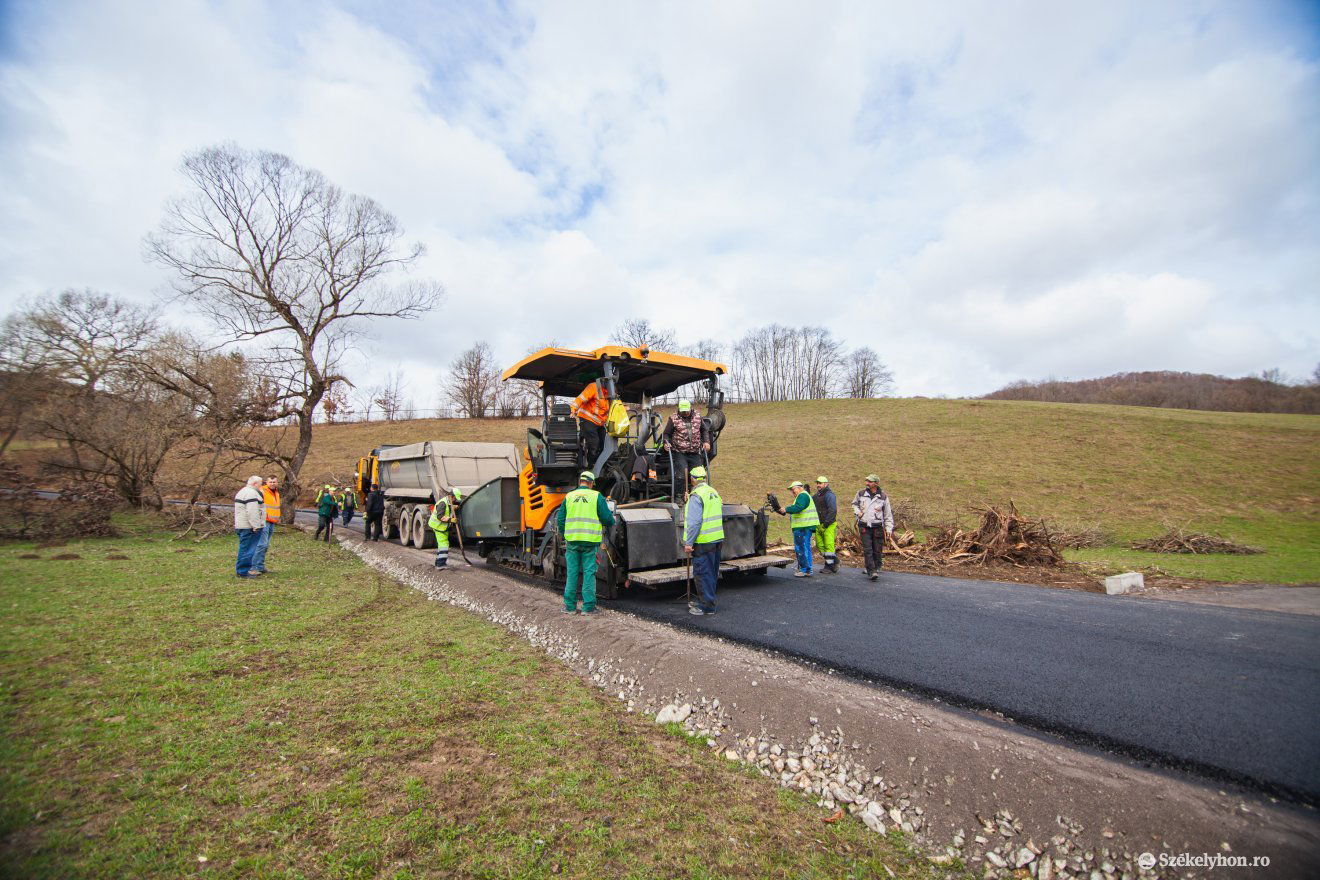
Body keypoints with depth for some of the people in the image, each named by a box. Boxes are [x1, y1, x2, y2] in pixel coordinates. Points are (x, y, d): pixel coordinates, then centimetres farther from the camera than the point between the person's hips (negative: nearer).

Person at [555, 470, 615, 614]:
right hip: (590, 542, -3)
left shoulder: (569, 497, 8)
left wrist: (564, 534, 23)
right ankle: (588, 606, 8)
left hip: (572, 540, 3)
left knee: (572, 572, 10)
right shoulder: (597, 496, 0)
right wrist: (611, 524, 19)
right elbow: (606, 517, -3)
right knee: (589, 572, 4)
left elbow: (560, 519, 9)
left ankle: (570, 606, 16)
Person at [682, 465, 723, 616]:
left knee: (702, 573, -1)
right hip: (717, 539, 9)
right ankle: (703, 601, 30)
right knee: (712, 573, 16)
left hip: (703, 541, -9)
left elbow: (694, 521, -21)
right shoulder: (714, 493, 13)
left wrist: (688, 542, -17)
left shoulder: (696, 496, -15)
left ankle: (707, 606, 4)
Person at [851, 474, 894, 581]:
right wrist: (857, 512, 1)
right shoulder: (861, 493, 2)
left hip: (877, 527, 0)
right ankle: (871, 571, -5)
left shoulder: (883, 496, 1)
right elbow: (854, 503, 21)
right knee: (867, 550, -6)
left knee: (877, 550, 6)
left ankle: (877, 568, 28)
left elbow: (888, 513, 8)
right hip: (864, 527, 0)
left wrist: (889, 528, 3)